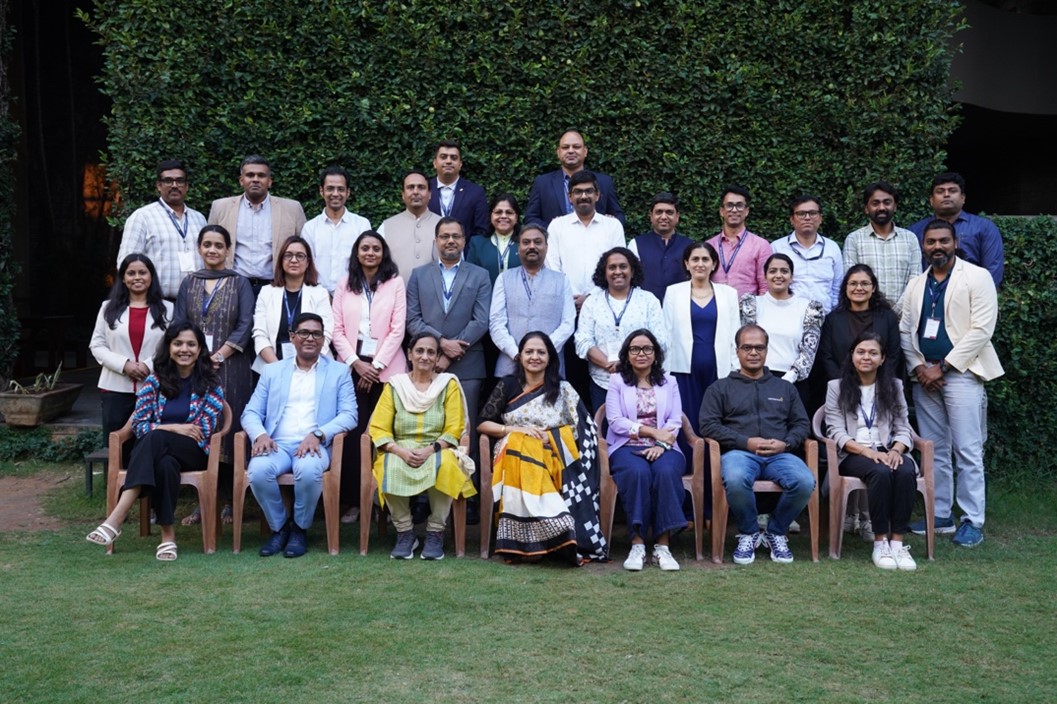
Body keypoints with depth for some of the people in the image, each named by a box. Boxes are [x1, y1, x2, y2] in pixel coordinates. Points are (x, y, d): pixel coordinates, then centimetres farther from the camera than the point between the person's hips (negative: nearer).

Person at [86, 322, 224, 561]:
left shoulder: (210, 385, 3)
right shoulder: (154, 381, 7)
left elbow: (203, 432, -4)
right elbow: (138, 425, 1)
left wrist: (163, 431, -8)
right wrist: (174, 428, -13)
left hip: (194, 454, -2)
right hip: (158, 452, 2)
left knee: (155, 438, -36)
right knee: (165, 464, -39)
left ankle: (117, 518, -47)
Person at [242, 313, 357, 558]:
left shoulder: (338, 372, 13)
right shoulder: (272, 371, 19)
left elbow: (349, 415, 2)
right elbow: (251, 412, 13)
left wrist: (318, 434, -16)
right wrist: (260, 434, -11)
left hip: (315, 445, -2)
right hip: (277, 444, 2)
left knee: (308, 470, -36)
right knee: (257, 470, -31)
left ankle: (299, 529, -9)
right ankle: (279, 526, -5)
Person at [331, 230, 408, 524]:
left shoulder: (395, 283, 4)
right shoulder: (345, 284, 10)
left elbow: (397, 329, -1)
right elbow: (337, 329, 6)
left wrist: (377, 365, -7)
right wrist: (356, 362, -5)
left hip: (385, 367, -1)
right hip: (352, 365, 2)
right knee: (353, 433, -3)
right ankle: (353, 501, 4)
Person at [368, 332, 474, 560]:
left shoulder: (449, 384, 5)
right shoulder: (394, 385, 7)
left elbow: (454, 429, -2)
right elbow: (379, 428, 0)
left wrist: (429, 450, -19)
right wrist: (401, 451, -18)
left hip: (437, 452, -1)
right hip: (401, 452, 1)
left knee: (444, 465, -35)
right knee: (390, 467, -33)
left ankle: (435, 532, -18)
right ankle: (405, 532, -16)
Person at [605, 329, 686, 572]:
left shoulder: (669, 383, 18)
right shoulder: (617, 381, 12)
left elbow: (675, 422, 5)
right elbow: (615, 422, -1)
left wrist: (662, 444, -14)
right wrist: (653, 431, -9)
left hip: (663, 449, 1)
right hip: (626, 447, -1)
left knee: (666, 471, -33)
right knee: (638, 472, -35)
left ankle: (662, 545, -32)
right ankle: (637, 544, -33)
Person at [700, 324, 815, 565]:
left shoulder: (785, 388, 26)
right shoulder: (720, 388, 17)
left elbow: (802, 424, 18)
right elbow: (709, 425, 3)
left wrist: (785, 443, -5)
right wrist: (746, 442, -9)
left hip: (779, 454, 2)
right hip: (739, 452, -2)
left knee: (805, 482, -30)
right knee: (735, 480, -38)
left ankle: (776, 533, -2)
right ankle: (748, 534, -8)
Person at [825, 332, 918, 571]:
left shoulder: (894, 386, 17)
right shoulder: (837, 387, 9)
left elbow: (903, 429, 11)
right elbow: (836, 432, -2)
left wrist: (896, 450, -13)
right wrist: (868, 451, -17)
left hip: (888, 452, 3)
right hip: (853, 454, -3)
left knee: (906, 472, -32)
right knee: (881, 472, -35)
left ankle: (898, 542, -28)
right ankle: (880, 543, -27)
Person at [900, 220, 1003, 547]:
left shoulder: (977, 277, -3)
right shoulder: (916, 285, 13)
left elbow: (981, 329, -11)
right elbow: (905, 330, 12)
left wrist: (942, 367, -13)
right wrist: (918, 367, -5)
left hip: (961, 374, -5)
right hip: (924, 377, 5)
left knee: (967, 451, -4)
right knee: (934, 450, 9)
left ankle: (972, 521, 2)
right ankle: (940, 515, 18)